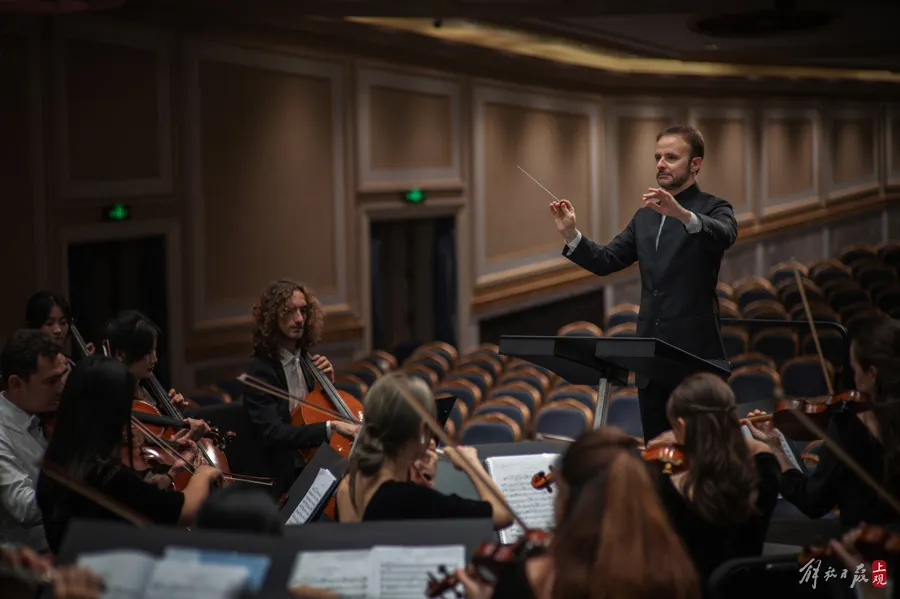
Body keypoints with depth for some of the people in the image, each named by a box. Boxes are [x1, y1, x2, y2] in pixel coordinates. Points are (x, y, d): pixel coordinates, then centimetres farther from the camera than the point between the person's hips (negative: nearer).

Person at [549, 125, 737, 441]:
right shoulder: (645, 217, 17)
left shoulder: (713, 209, -2)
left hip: (695, 354, -6)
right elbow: (606, 261, 12)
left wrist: (682, 214, -43)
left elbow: (724, 236, -25)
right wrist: (571, 235, -6)